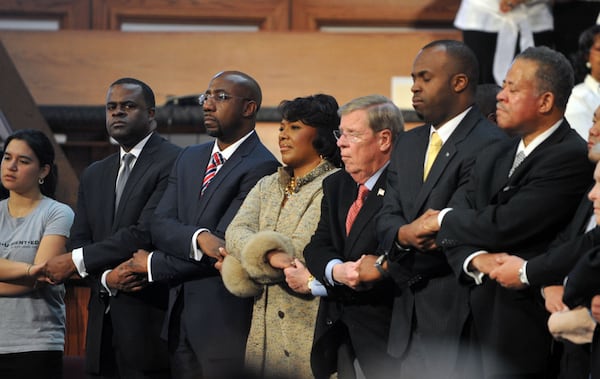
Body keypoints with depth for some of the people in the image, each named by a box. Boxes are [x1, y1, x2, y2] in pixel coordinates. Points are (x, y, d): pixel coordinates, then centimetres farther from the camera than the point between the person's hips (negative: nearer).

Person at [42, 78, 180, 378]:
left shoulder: (174, 163, -6)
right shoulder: (93, 175, 19)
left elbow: (147, 233, -15)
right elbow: (80, 241, 12)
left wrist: (74, 262, -9)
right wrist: (107, 277, -10)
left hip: (150, 319, -6)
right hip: (102, 325, 6)